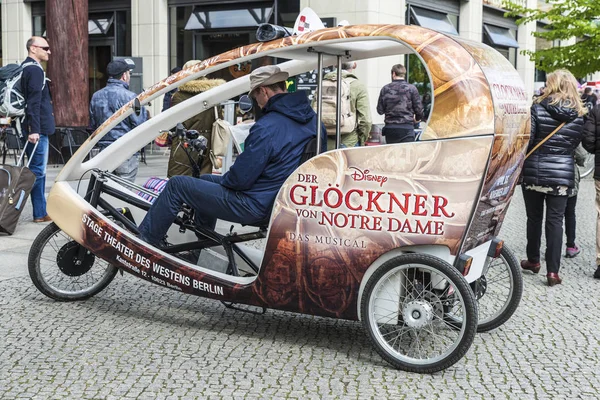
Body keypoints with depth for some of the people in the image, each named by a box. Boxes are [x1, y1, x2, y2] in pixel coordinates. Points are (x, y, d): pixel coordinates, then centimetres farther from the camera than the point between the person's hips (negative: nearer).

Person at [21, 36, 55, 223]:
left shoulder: (26, 68, 18)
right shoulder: (35, 70, -13)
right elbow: (34, 102, -21)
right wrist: (34, 130, -25)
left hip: (35, 129, 10)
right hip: (37, 129, -10)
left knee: (38, 171, 12)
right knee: (37, 171, -7)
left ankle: (40, 213, 17)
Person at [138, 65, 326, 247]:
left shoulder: (267, 127, -27)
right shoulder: (313, 120, 0)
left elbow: (241, 178, -24)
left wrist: (223, 179, 1)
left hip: (256, 206, -9)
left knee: (177, 185, 2)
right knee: (205, 180, 29)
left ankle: (143, 241, 15)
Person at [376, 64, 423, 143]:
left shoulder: (385, 89, 3)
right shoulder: (411, 88, -4)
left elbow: (380, 110, 5)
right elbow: (419, 108, -2)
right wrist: (418, 119, 18)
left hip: (390, 128, 3)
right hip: (407, 127, -3)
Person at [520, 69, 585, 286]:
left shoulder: (538, 107, -9)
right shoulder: (580, 114, 0)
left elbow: (527, 140, -12)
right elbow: (577, 143, 5)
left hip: (535, 172, -1)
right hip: (563, 174, 1)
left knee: (534, 218, 13)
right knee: (555, 221, 3)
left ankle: (533, 260, 27)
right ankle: (553, 270, 0)